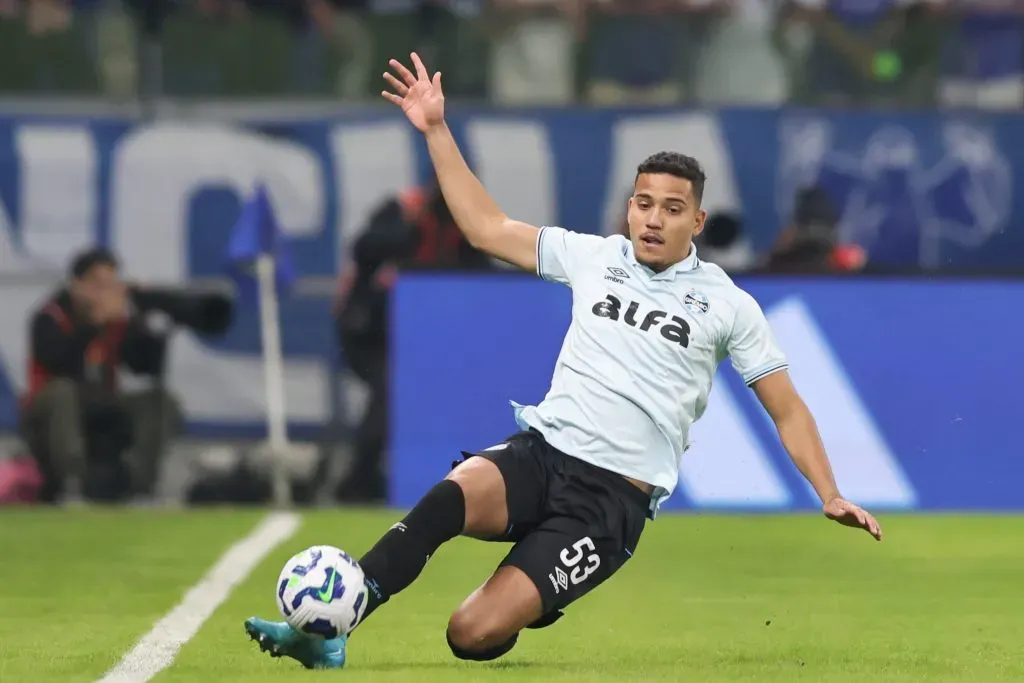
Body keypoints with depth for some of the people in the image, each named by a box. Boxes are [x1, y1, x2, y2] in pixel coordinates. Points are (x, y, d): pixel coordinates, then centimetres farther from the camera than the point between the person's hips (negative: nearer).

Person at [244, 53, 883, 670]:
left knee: (474, 634, -21)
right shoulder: (594, 257, 12)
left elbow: (786, 408, 10)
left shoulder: (727, 304, 5)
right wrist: (436, 131, 13)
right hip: (539, 455, 3)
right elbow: (487, 227, 18)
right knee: (455, 494, -37)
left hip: (612, 498, -3)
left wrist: (830, 494, -1)